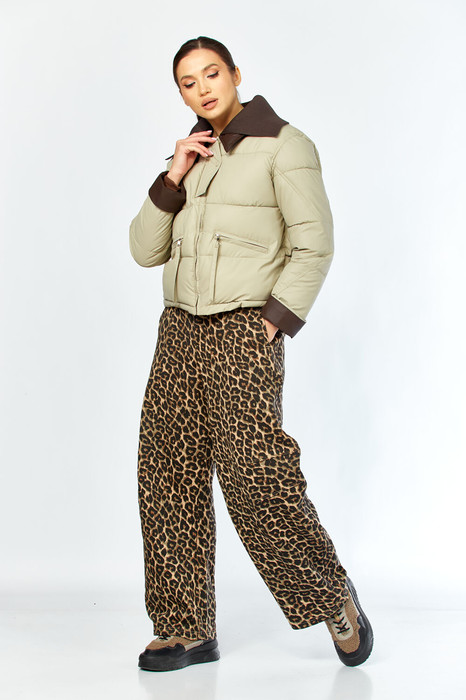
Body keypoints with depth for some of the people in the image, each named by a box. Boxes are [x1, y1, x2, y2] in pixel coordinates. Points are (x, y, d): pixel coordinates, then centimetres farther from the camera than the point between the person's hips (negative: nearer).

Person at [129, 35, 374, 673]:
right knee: (170, 478, 0)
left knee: (257, 480, -12)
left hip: (244, 334, -6)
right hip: (180, 332, 7)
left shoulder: (285, 144, -3)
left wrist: (272, 325, -15)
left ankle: (333, 596, 9)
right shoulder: (194, 158, 17)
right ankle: (187, 629, 9)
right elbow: (146, 251, 10)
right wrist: (174, 176, -2)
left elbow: (313, 246, -8)